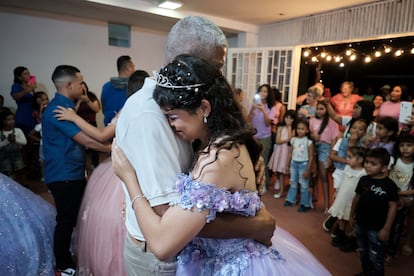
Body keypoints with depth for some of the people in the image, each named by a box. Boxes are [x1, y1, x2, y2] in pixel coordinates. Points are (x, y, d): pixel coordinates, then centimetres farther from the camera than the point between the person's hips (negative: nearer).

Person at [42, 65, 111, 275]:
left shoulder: (64, 106, 13)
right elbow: (87, 141, -22)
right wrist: (113, 148, -14)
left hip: (73, 173, 10)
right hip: (64, 176, -10)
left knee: (79, 216, 19)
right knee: (67, 220, 3)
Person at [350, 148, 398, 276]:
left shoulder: (389, 185, -18)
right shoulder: (363, 180, -4)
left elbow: (392, 207, -14)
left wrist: (386, 228, -13)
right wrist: (352, 215, 14)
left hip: (376, 228, -5)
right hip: (360, 224, 6)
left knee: (375, 257, 8)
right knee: (362, 252, 24)